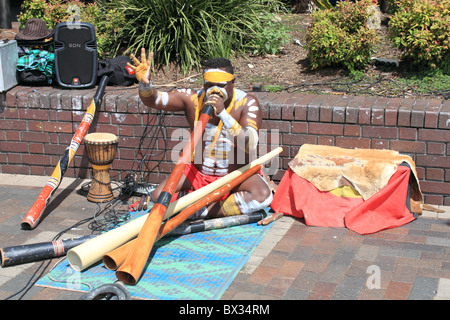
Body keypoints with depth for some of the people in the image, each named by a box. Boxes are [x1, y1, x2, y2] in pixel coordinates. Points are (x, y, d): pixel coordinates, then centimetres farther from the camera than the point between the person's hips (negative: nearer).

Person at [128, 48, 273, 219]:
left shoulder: (247, 103, -16)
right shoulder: (193, 99, -8)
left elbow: (250, 146, -31)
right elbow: (153, 100, -17)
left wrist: (223, 113, -40)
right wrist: (145, 83, -41)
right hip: (199, 172, 2)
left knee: (262, 196, -32)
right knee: (159, 197, -16)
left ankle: (201, 212, -17)